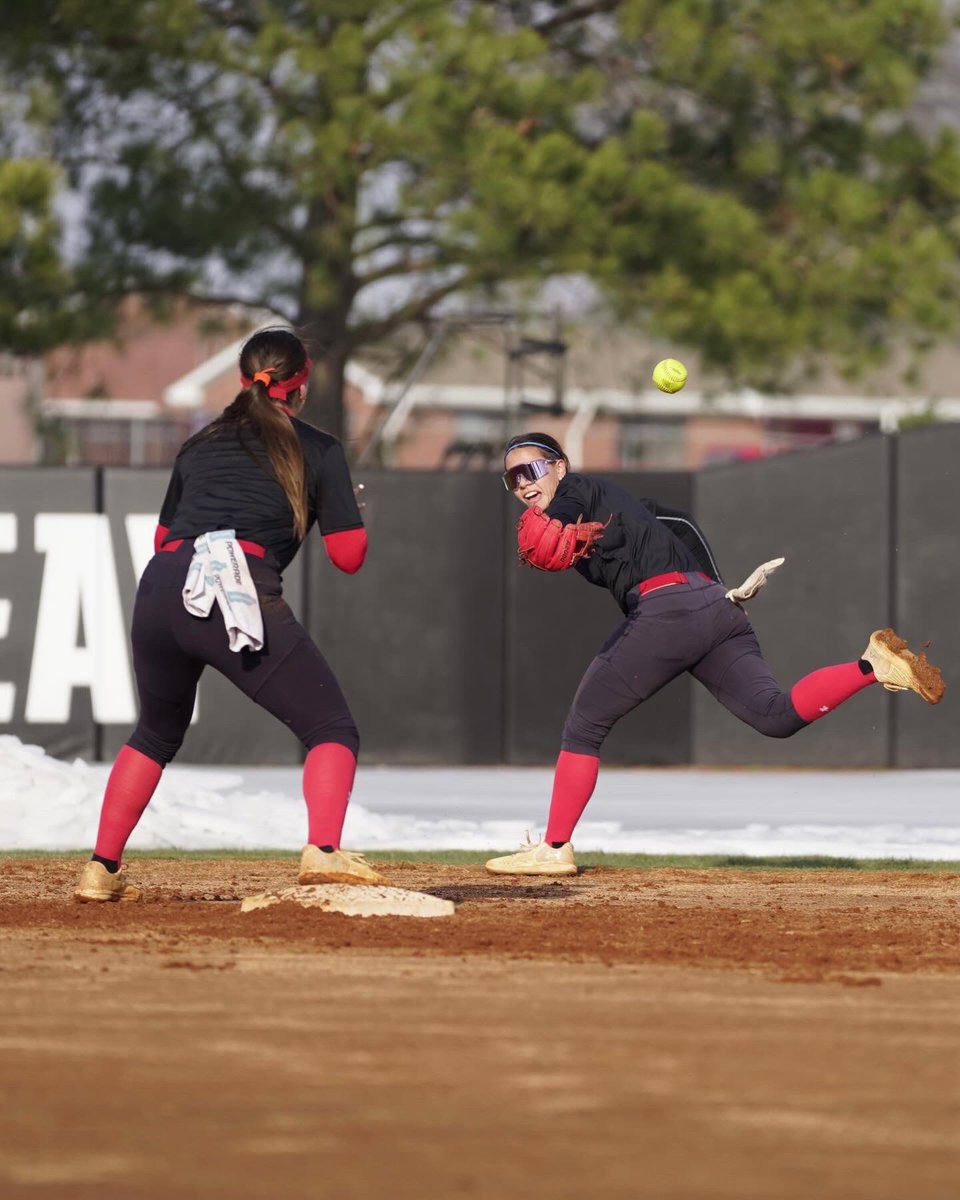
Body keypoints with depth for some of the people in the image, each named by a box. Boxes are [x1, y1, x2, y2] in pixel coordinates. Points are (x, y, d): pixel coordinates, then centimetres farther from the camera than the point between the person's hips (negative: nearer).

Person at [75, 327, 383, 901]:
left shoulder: (200, 445, 27)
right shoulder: (318, 449, 14)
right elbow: (349, 555, 11)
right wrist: (348, 505, 31)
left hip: (159, 589, 5)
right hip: (241, 591, -5)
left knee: (157, 734, 27)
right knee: (333, 729, 2)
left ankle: (101, 870, 21)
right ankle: (323, 852, -22)